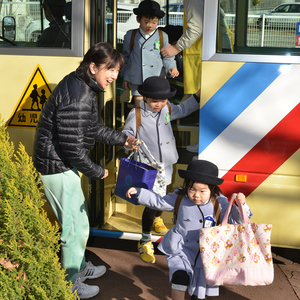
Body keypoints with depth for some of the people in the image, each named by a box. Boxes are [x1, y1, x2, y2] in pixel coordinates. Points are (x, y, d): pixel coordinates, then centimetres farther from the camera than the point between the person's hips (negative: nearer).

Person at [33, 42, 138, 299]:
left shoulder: (81, 86, 4)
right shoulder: (78, 98, -29)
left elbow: (91, 129, 17)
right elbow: (73, 147, -27)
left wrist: (122, 139, 13)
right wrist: (97, 172, -12)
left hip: (63, 164, 10)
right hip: (57, 169, -10)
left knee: (80, 218, 25)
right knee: (75, 226, 5)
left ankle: (79, 266, 45)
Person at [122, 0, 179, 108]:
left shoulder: (162, 37, 1)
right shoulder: (130, 36, 2)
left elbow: (167, 56, 7)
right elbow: (126, 57, 10)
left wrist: (171, 67, -14)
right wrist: (125, 77, 11)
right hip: (137, 80, 0)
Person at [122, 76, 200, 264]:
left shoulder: (167, 109, 1)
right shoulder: (136, 115, -18)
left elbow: (182, 110, 22)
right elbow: (126, 134, -14)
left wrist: (197, 97, 16)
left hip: (166, 164, 6)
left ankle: (157, 219, 57)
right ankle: (145, 241, 13)